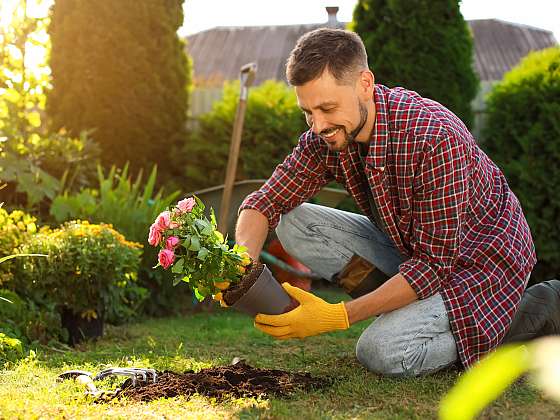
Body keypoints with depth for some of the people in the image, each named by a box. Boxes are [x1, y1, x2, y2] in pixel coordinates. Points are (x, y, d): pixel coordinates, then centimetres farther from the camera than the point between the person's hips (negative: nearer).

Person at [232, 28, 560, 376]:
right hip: (410, 248, 7)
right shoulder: (327, 136, -12)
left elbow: (434, 265, -31)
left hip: (480, 260, -7)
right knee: (293, 224, -8)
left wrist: (338, 317, -33)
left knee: (382, 352, -28)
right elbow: (265, 202, -6)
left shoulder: (435, 138, -33)